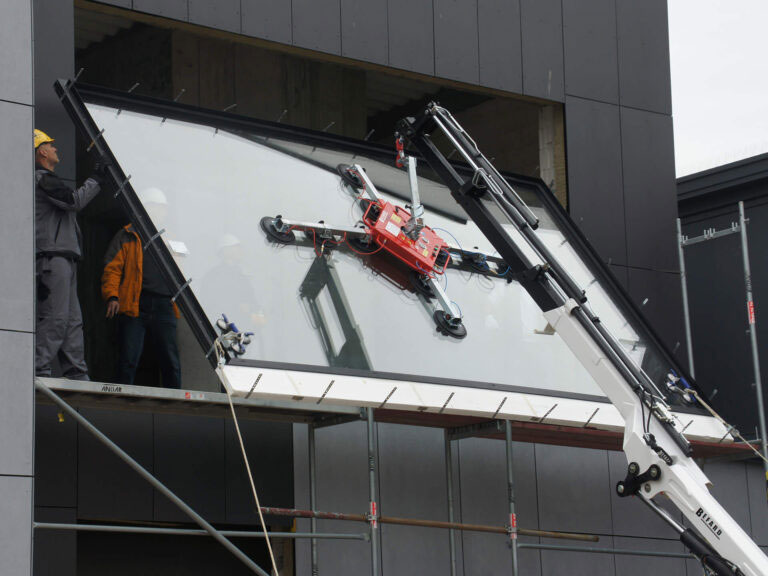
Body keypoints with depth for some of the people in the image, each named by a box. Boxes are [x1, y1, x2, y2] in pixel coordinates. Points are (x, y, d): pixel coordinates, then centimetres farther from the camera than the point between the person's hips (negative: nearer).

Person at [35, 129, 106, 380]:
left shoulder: (47, 180, 26)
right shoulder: (42, 178, -6)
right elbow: (74, 201, -14)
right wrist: (96, 181, -5)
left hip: (64, 259, 11)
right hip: (53, 255, -11)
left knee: (72, 319, 7)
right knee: (55, 316, -15)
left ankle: (76, 373, 6)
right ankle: (38, 367, -17)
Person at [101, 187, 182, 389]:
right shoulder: (126, 237, 13)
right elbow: (112, 268, 5)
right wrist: (112, 296, -11)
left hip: (164, 306, 3)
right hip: (134, 306, -3)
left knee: (171, 361, 0)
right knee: (128, 360, -8)